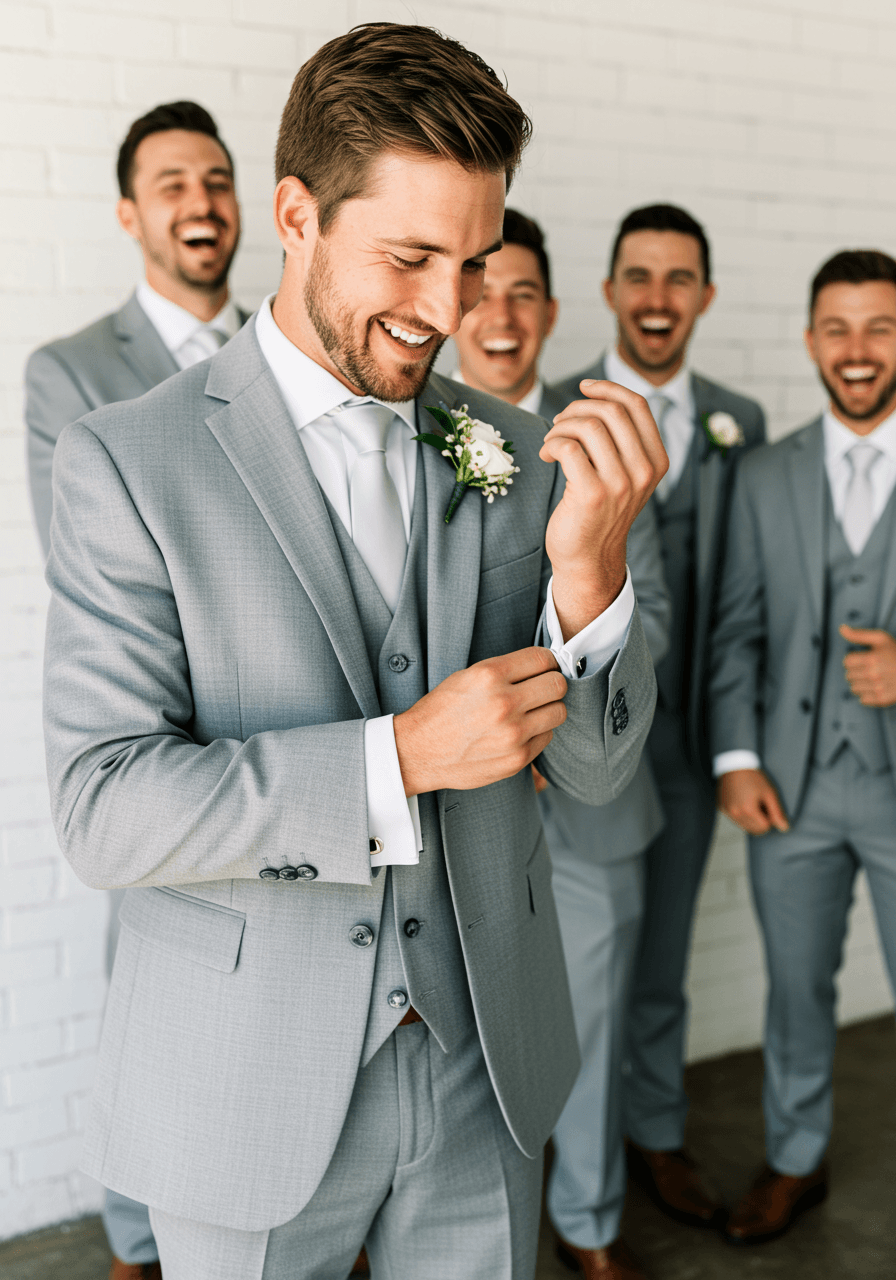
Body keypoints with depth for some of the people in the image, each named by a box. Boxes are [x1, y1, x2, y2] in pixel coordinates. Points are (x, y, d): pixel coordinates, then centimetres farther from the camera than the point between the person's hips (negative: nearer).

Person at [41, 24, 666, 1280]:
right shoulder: (128, 460, -12)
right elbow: (104, 806, -17)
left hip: (487, 1065, 4)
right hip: (250, 1084, -3)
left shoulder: (516, 454, -1)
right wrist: (398, 757, -27)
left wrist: (592, 570, -21)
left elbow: (595, 764, -2)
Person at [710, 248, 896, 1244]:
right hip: (792, 786, 3)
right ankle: (795, 1162, 36)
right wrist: (737, 760, -2)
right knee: (797, 987, 17)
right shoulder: (766, 476, 5)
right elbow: (736, 629, 6)